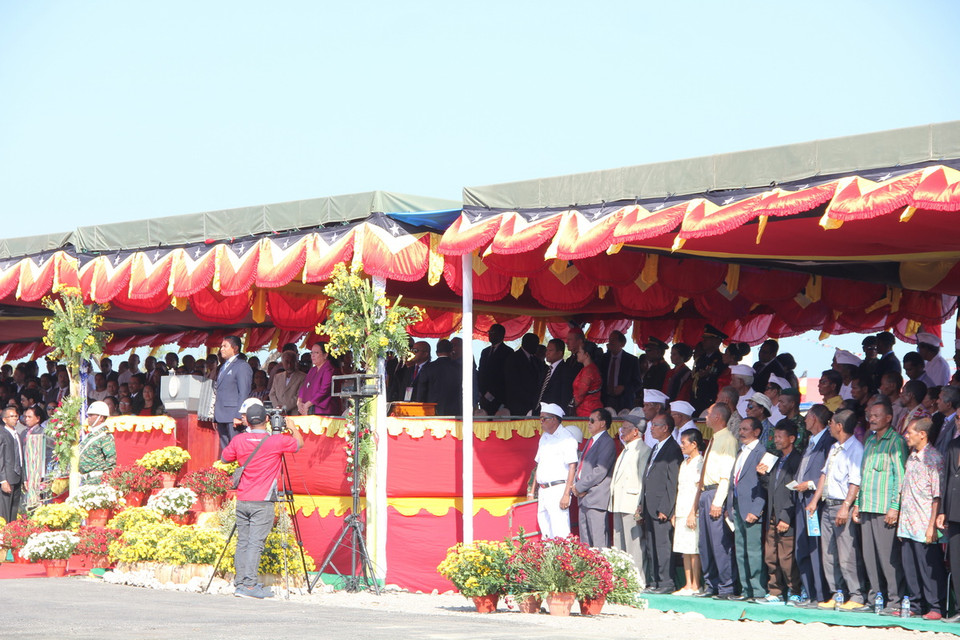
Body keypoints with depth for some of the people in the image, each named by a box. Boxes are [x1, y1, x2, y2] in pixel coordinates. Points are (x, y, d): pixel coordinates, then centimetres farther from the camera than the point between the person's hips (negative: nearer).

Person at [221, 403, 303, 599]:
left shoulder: (239, 440, 2)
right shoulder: (276, 441, -8)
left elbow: (224, 458, 19)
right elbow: (299, 443, 9)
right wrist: (293, 428, 27)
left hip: (242, 500, 4)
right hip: (262, 502, -4)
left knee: (242, 542, 9)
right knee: (255, 543, -6)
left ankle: (240, 583, 10)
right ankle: (249, 585, -10)